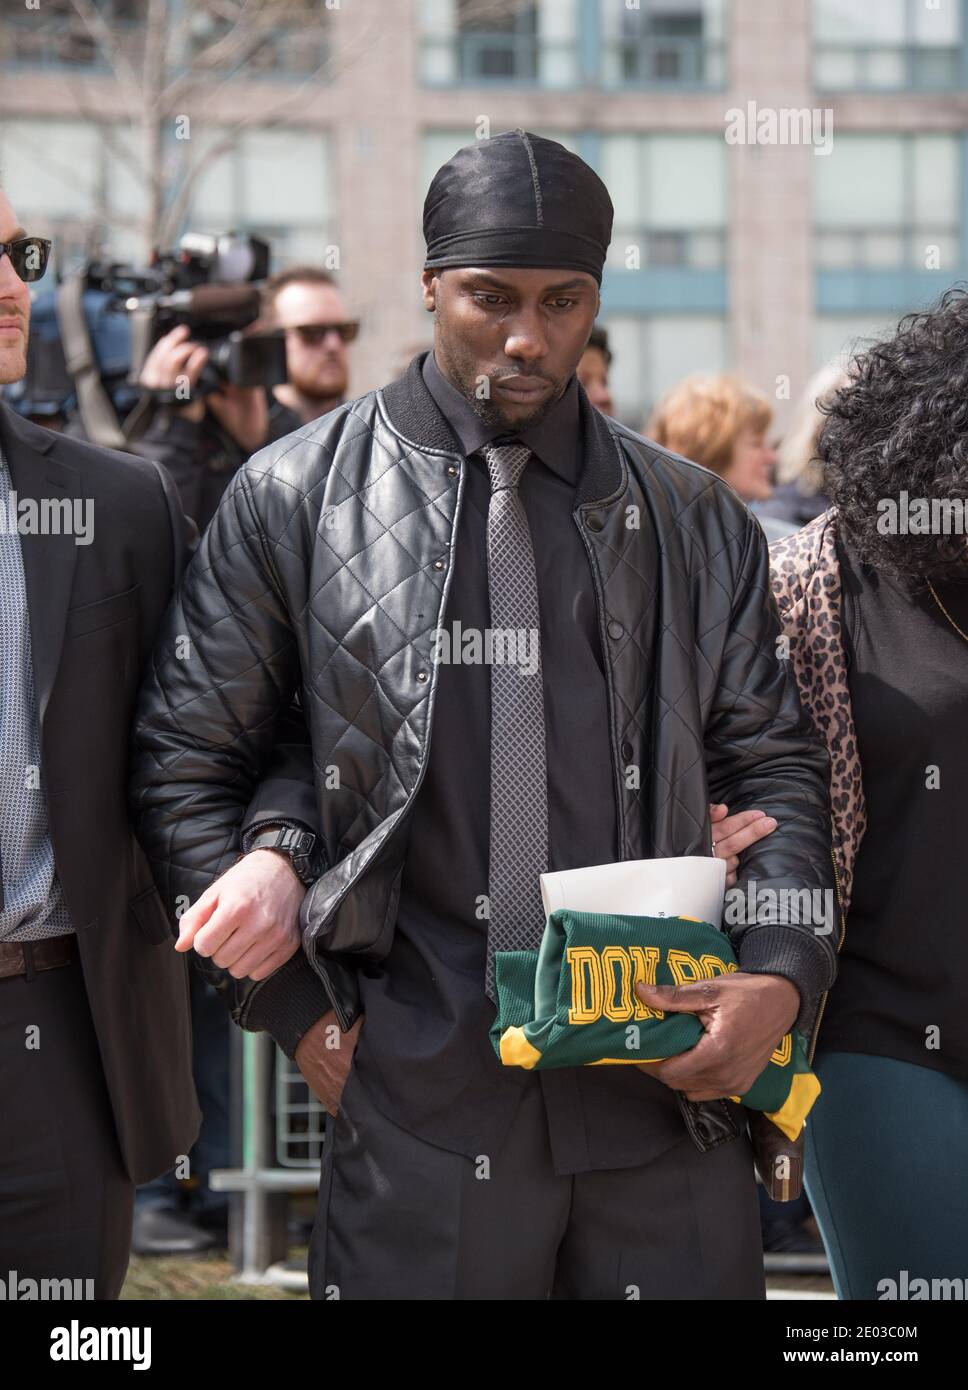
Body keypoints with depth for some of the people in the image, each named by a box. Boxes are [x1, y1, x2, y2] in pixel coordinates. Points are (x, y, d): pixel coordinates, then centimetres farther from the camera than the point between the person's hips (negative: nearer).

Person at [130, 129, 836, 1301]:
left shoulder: (695, 521, 12)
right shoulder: (298, 496, 6)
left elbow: (773, 765, 15)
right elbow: (182, 765, 8)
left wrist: (781, 976, -3)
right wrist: (298, 1008, 2)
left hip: (670, 1085, 2)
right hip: (419, 1100, -2)